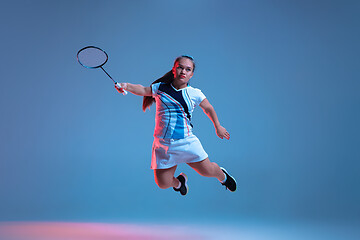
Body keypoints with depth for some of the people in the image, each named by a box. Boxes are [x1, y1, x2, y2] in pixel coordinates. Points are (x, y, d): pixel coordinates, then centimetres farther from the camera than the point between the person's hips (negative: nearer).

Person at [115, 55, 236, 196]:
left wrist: (218, 127, 24)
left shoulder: (195, 93, 3)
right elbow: (143, 90, 13)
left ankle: (222, 176, 34)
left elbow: (209, 109, 17)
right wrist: (126, 86, -5)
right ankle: (179, 181, 37)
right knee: (163, 183, -2)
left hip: (187, 141, -1)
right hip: (163, 144, 1)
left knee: (207, 171, -6)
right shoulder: (160, 88, 5)